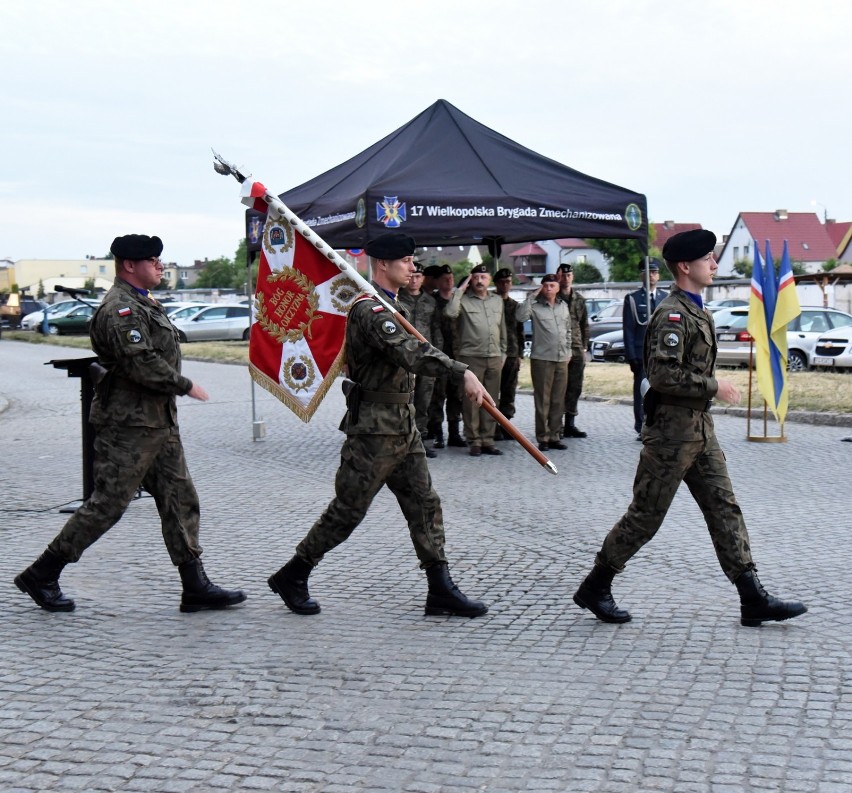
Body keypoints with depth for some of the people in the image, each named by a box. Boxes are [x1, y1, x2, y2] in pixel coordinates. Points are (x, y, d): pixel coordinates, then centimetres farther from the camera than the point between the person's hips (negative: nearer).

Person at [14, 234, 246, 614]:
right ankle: (40, 575, 8)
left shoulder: (143, 304, 17)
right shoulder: (120, 309, -16)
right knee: (107, 504, -4)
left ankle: (196, 587, 11)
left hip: (159, 423, 10)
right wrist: (186, 386, -14)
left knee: (180, 500, 7)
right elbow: (142, 364, -24)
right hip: (129, 425, -10)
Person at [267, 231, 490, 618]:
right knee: (348, 510, -1)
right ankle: (291, 577, 14)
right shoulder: (369, 310, -19)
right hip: (374, 428, -9)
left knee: (424, 503, 6)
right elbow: (410, 352, -34)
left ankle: (441, 590, 10)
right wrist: (462, 373, -44)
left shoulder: (389, 306, 15)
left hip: (402, 426, 10)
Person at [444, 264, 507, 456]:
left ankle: (487, 440, 12)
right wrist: (460, 290, -13)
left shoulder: (498, 300, 15)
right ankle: (474, 441, 3)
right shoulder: (463, 300, 0)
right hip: (471, 357, -4)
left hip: (494, 357, 5)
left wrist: (503, 353, 16)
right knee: (471, 400, -3)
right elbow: (450, 312, -21)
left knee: (491, 401, 6)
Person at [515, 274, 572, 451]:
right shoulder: (535, 306, -3)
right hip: (542, 358, -5)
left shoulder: (564, 306, 14)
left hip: (562, 359, 5)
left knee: (558, 401, 8)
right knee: (542, 401, -3)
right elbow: (521, 316, -22)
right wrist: (531, 296, -18)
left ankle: (554, 436, 15)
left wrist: (568, 351, 16)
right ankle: (542, 438, 3)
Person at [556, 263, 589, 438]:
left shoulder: (579, 299, 13)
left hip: (577, 350, 5)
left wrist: (584, 346, 10)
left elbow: (585, 325, 18)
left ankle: (570, 425, 15)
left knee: (575, 388, 7)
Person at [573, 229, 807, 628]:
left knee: (724, 508, 6)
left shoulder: (696, 311, 15)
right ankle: (594, 588, 13)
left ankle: (753, 599, 7)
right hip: (672, 429, -9)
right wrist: (714, 386, -18)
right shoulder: (672, 314, -16)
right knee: (646, 515, -1)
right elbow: (663, 374, -26)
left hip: (699, 427, 9)